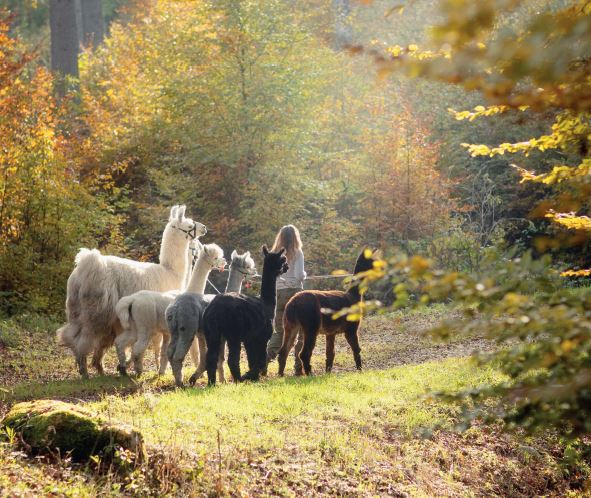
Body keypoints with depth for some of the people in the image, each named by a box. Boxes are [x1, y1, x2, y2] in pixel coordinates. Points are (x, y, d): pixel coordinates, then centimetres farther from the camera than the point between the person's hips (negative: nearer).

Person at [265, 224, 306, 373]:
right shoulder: (297, 253, -6)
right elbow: (299, 276, -12)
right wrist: (304, 275, 8)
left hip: (277, 293, 4)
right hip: (294, 291, -4)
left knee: (279, 329, 14)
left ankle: (266, 357, -7)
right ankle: (299, 365, 3)